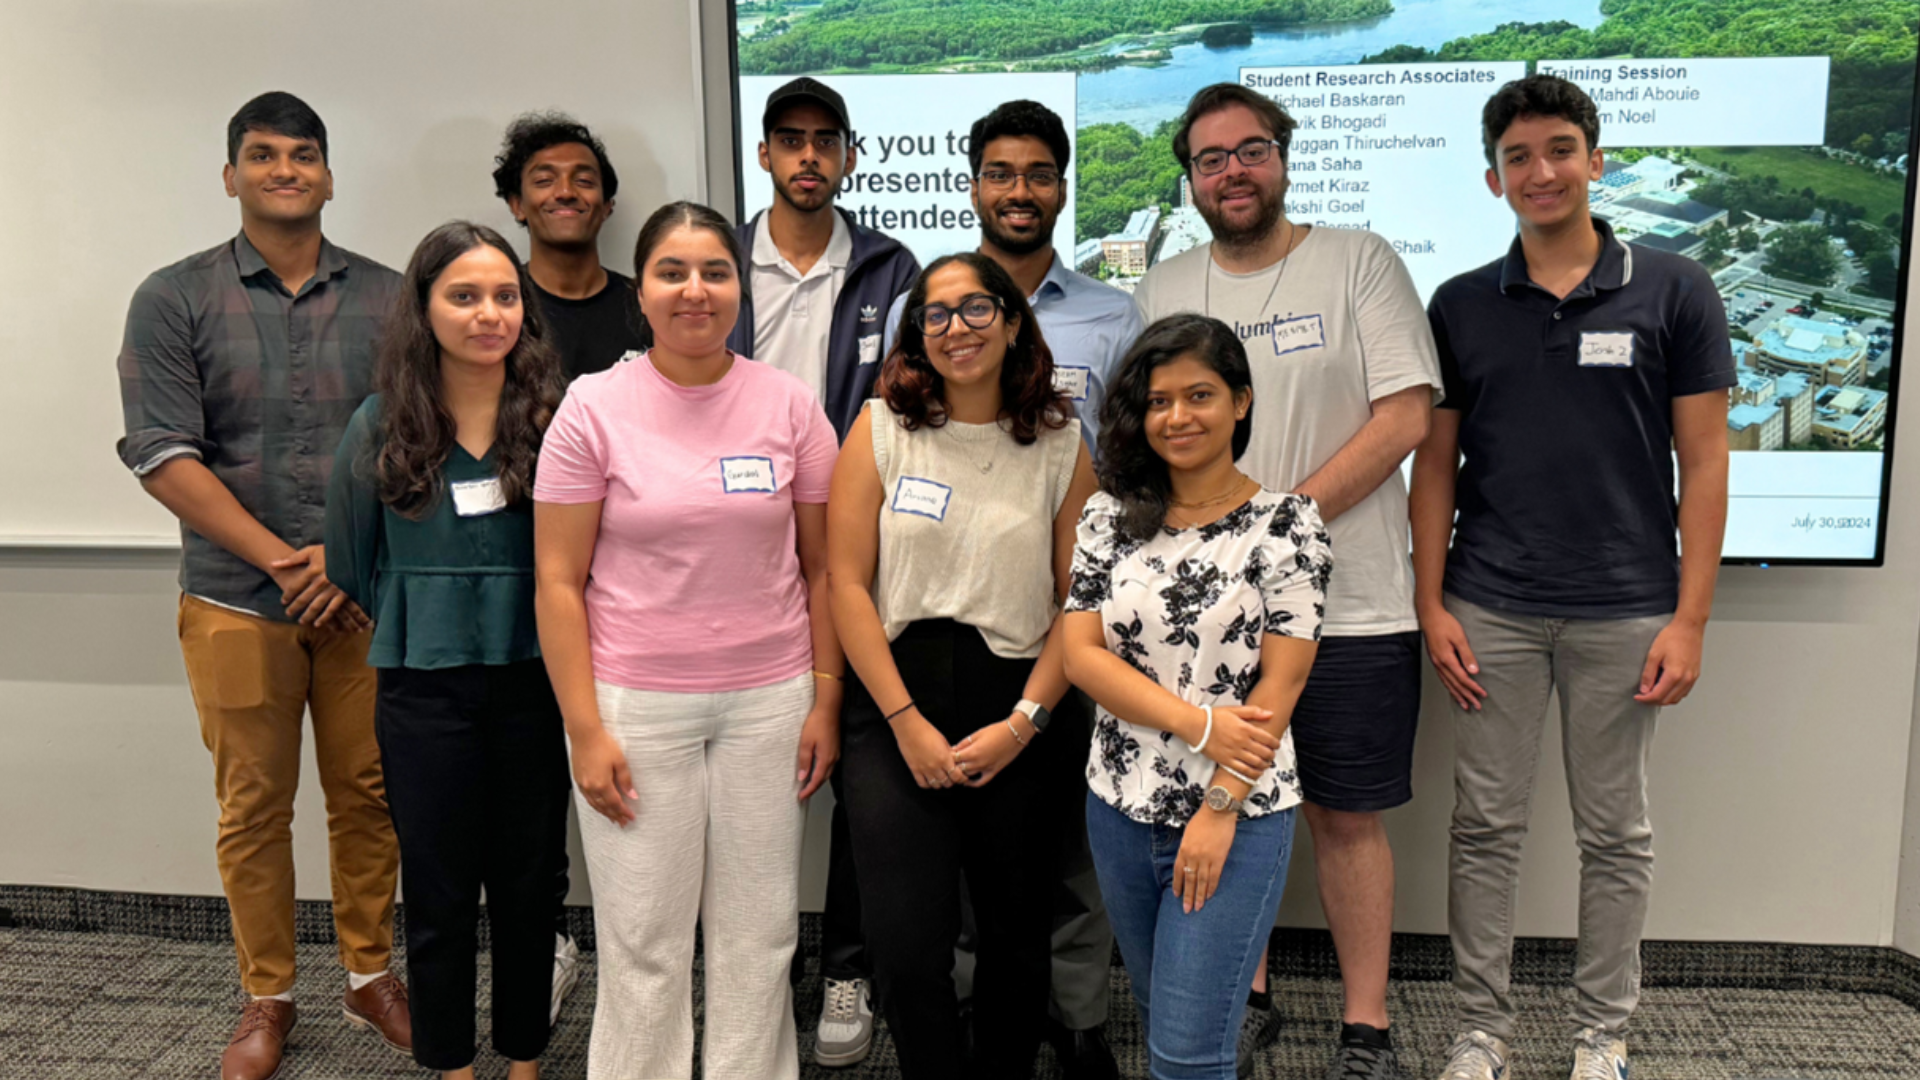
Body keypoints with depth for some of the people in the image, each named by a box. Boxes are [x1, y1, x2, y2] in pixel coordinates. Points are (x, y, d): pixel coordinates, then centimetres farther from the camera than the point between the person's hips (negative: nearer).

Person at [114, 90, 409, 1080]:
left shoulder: (387, 299, 6)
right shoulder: (175, 300, 2)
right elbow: (164, 458, -5)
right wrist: (282, 560, -12)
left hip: (366, 596, 1)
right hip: (236, 602, -1)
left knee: (368, 793, 8)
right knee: (252, 806, 7)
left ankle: (370, 973, 26)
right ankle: (266, 998, 24)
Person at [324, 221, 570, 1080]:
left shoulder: (556, 418, -4)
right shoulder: (380, 427, -1)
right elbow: (353, 564, 10)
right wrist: (419, 629, 12)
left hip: (533, 684, 0)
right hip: (425, 693, 1)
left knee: (529, 887, 11)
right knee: (440, 896, 10)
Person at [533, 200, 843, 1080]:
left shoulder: (789, 405, 2)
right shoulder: (594, 407, -3)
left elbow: (821, 566, 6)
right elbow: (558, 581, -4)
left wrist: (825, 701, 1)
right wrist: (585, 730, -8)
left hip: (769, 700, 2)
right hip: (635, 705, -1)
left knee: (759, 931, 11)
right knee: (643, 938, 8)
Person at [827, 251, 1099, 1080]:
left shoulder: (1061, 445, 5)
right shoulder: (881, 428, 2)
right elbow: (848, 584, -3)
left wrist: (1024, 722, -9)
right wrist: (907, 722, -9)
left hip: (1019, 713, 1)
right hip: (897, 708, -1)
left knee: (1016, 932, 12)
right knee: (906, 944, -6)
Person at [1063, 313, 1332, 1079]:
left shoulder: (1286, 523, -7)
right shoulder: (1109, 517, 2)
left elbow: (1281, 682, -11)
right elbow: (1082, 654, -4)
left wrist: (1220, 808, -15)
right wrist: (1198, 722, -15)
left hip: (1239, 815, -4)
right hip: (1121, 809, 4)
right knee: (1159, 1015, 20)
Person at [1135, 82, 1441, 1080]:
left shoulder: (1358, 261, 0)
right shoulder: (1163, 289, 10)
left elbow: (1405, 415, -9)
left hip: (1349, 606, -3)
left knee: (1347, 816, 6)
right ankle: (1246, 997, 31)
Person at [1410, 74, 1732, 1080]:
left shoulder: (1674, 291, 0)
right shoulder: (1460, 305, 5)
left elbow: (1703, 461, -1)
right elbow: (1435, 461, 6)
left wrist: (1689, 619, -6)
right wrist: (1431, 603, -1)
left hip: (1625, 612, -1)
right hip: (1490, 614, 1)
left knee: (1615, 833, 10)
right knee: (1485, 826, 7)